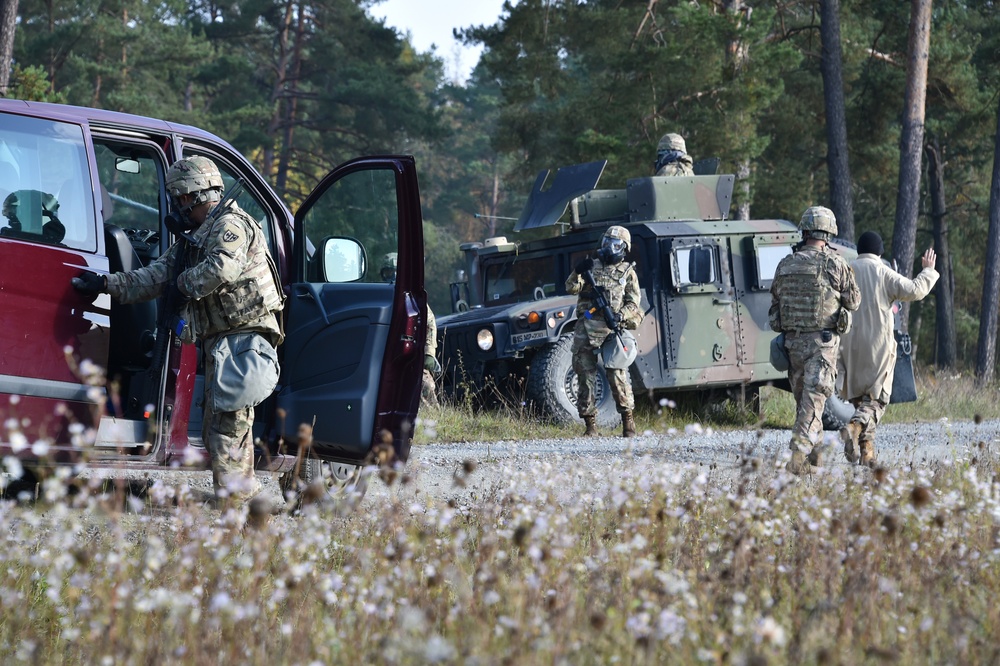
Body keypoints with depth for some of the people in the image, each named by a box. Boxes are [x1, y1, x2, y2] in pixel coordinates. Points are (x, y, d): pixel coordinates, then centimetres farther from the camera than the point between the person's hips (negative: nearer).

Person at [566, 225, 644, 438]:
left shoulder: (628, 272, 10)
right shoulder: (592, 266, 16)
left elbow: (633, 302, 4)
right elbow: (571, 288, 7)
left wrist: (620, 316, -15)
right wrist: (578, 272, -12)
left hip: (612, 328, -3)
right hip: (586, 328, 3)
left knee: (618, 376, -11)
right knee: (585, 377, 2)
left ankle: (628, 422, -1)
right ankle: (590, 425, 8)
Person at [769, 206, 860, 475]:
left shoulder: (785, 265, 5)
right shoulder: (834, 263, -8)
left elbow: (774, 306, 11)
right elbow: (853, 301, 2)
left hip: (793, 341, 4)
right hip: (822, 341, -4)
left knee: (803, 399, 14)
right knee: (813, 400, -8)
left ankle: (811, 460, 20)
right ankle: (799, 456, -21)